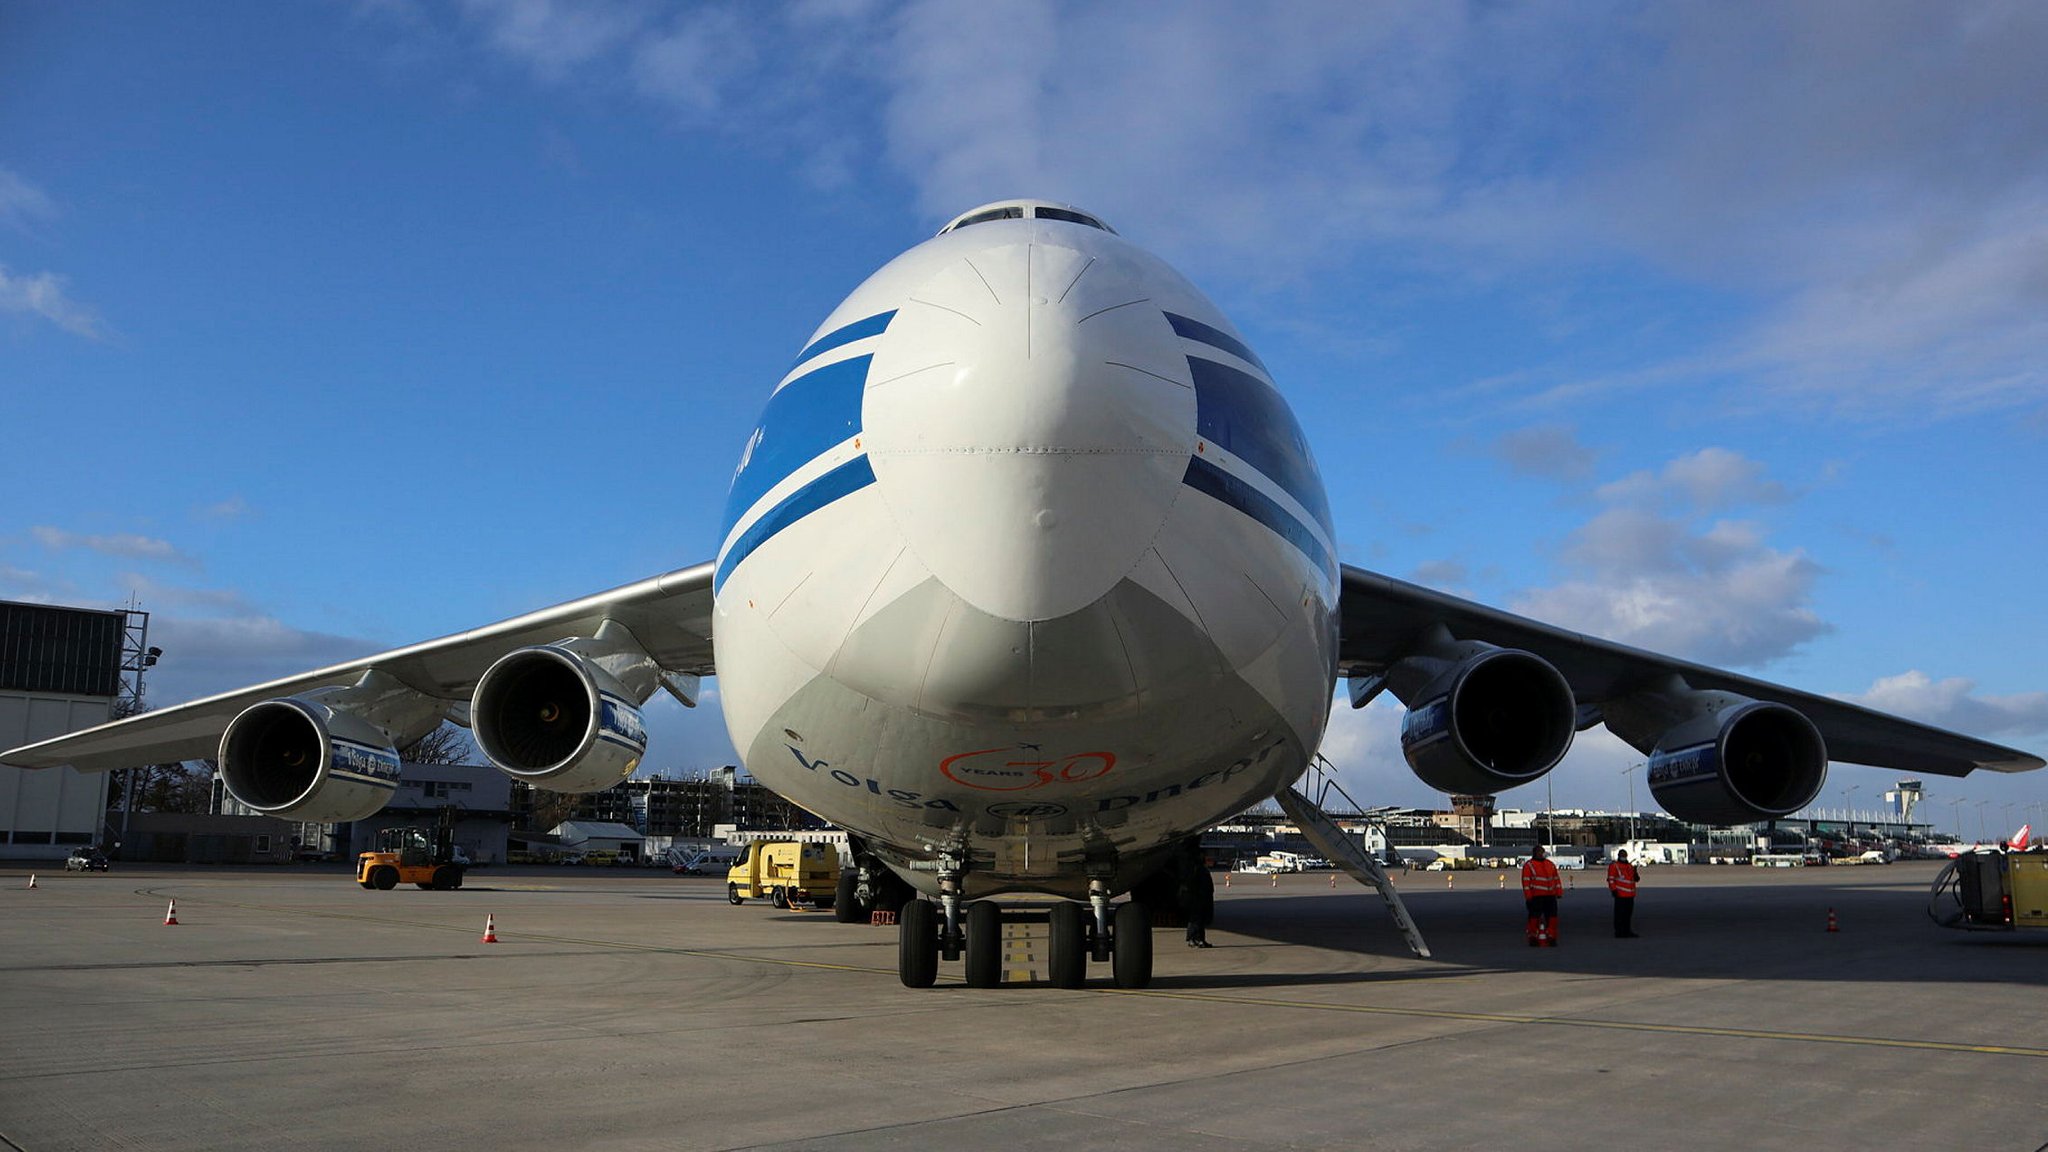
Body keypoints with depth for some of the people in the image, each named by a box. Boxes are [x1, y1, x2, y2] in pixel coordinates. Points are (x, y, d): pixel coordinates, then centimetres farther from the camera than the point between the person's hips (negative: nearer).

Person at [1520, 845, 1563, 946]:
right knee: (1534, 917, -3)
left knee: (1552, 916, 4)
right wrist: (1528, 897, -12)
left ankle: (1551, 937, 13)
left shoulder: (1551, 864, 16)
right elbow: (1526, 882, -6)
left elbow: (1556, 879, 18)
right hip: (1536, 897, -5)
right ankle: (1533, 938, 6)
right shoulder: (1529, 865, -2)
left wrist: (1559, 892, 9)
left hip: (1550, 896, 5)